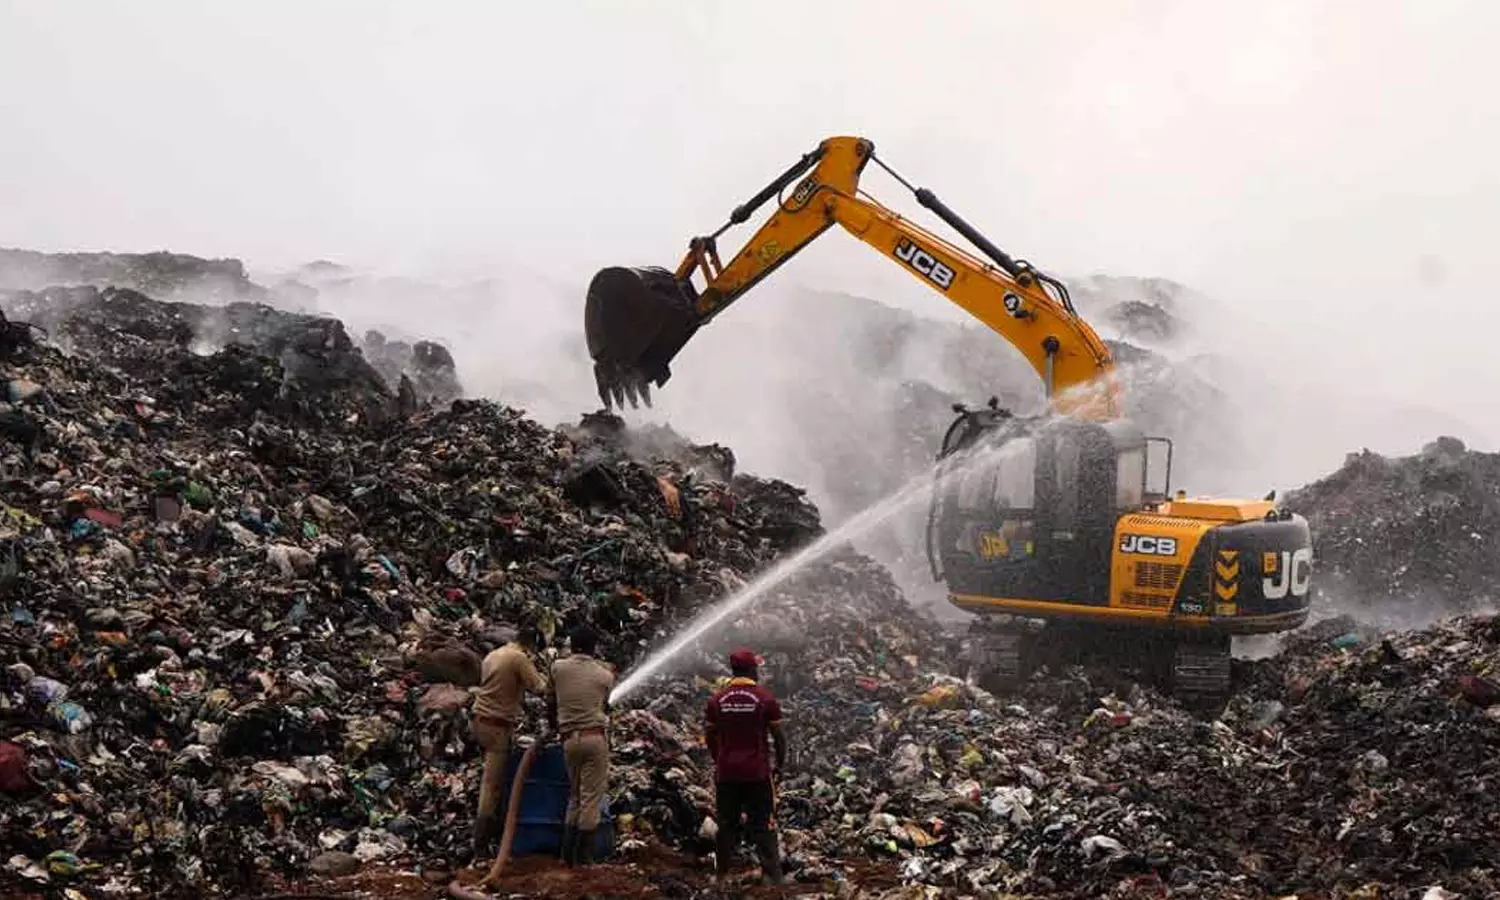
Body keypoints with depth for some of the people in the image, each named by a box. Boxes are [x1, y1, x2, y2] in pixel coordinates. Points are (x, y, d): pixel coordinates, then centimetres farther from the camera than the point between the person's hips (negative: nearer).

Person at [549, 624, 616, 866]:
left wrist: (554, 726, 27)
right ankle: (583, 855, 0)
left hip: (569, 738, 3)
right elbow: (605, 707, 10)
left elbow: (551, 701, 10)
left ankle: (568, 853, 14)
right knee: (592, 796, 1)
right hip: (596, 736, -3)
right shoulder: (605, 675, 0)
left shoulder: (558, 668, 1)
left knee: (574, 795, 16)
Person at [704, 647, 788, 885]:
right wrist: (780, 763, 8)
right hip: (758, 773, -3)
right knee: (763, 825, 2)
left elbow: (710, 736, 6)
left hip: (726, 773, 3)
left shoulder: (717, 699, 0)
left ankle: (723, 873, 18)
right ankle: (772, 876, 0)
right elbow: (778, 734, -5)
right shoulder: (765, 698, -8)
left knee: (727, 825, 13)